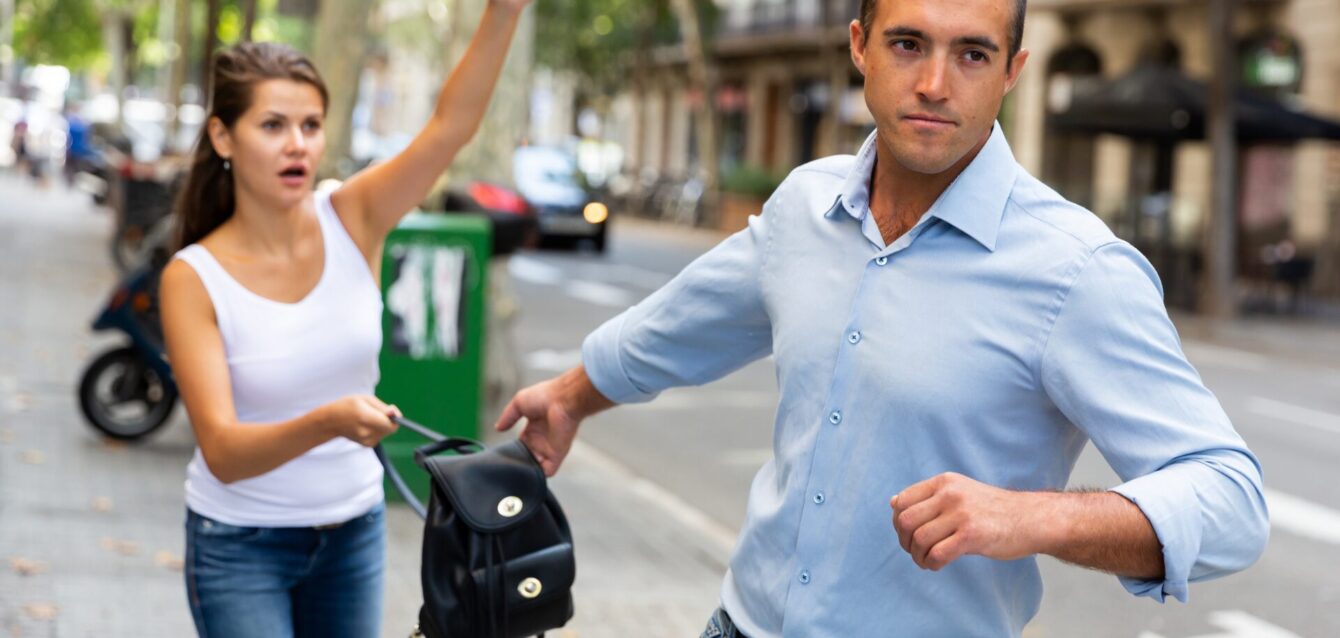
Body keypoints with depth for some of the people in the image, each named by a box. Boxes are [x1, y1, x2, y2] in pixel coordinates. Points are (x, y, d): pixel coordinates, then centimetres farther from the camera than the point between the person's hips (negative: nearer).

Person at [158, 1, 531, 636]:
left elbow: (452, 125, -25)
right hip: (240, 544, -3)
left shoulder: (352, 220, -9)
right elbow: (222, 453, -23)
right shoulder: (193, 279, -16)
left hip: (355, 530, 3)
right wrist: (327, 423, -41)